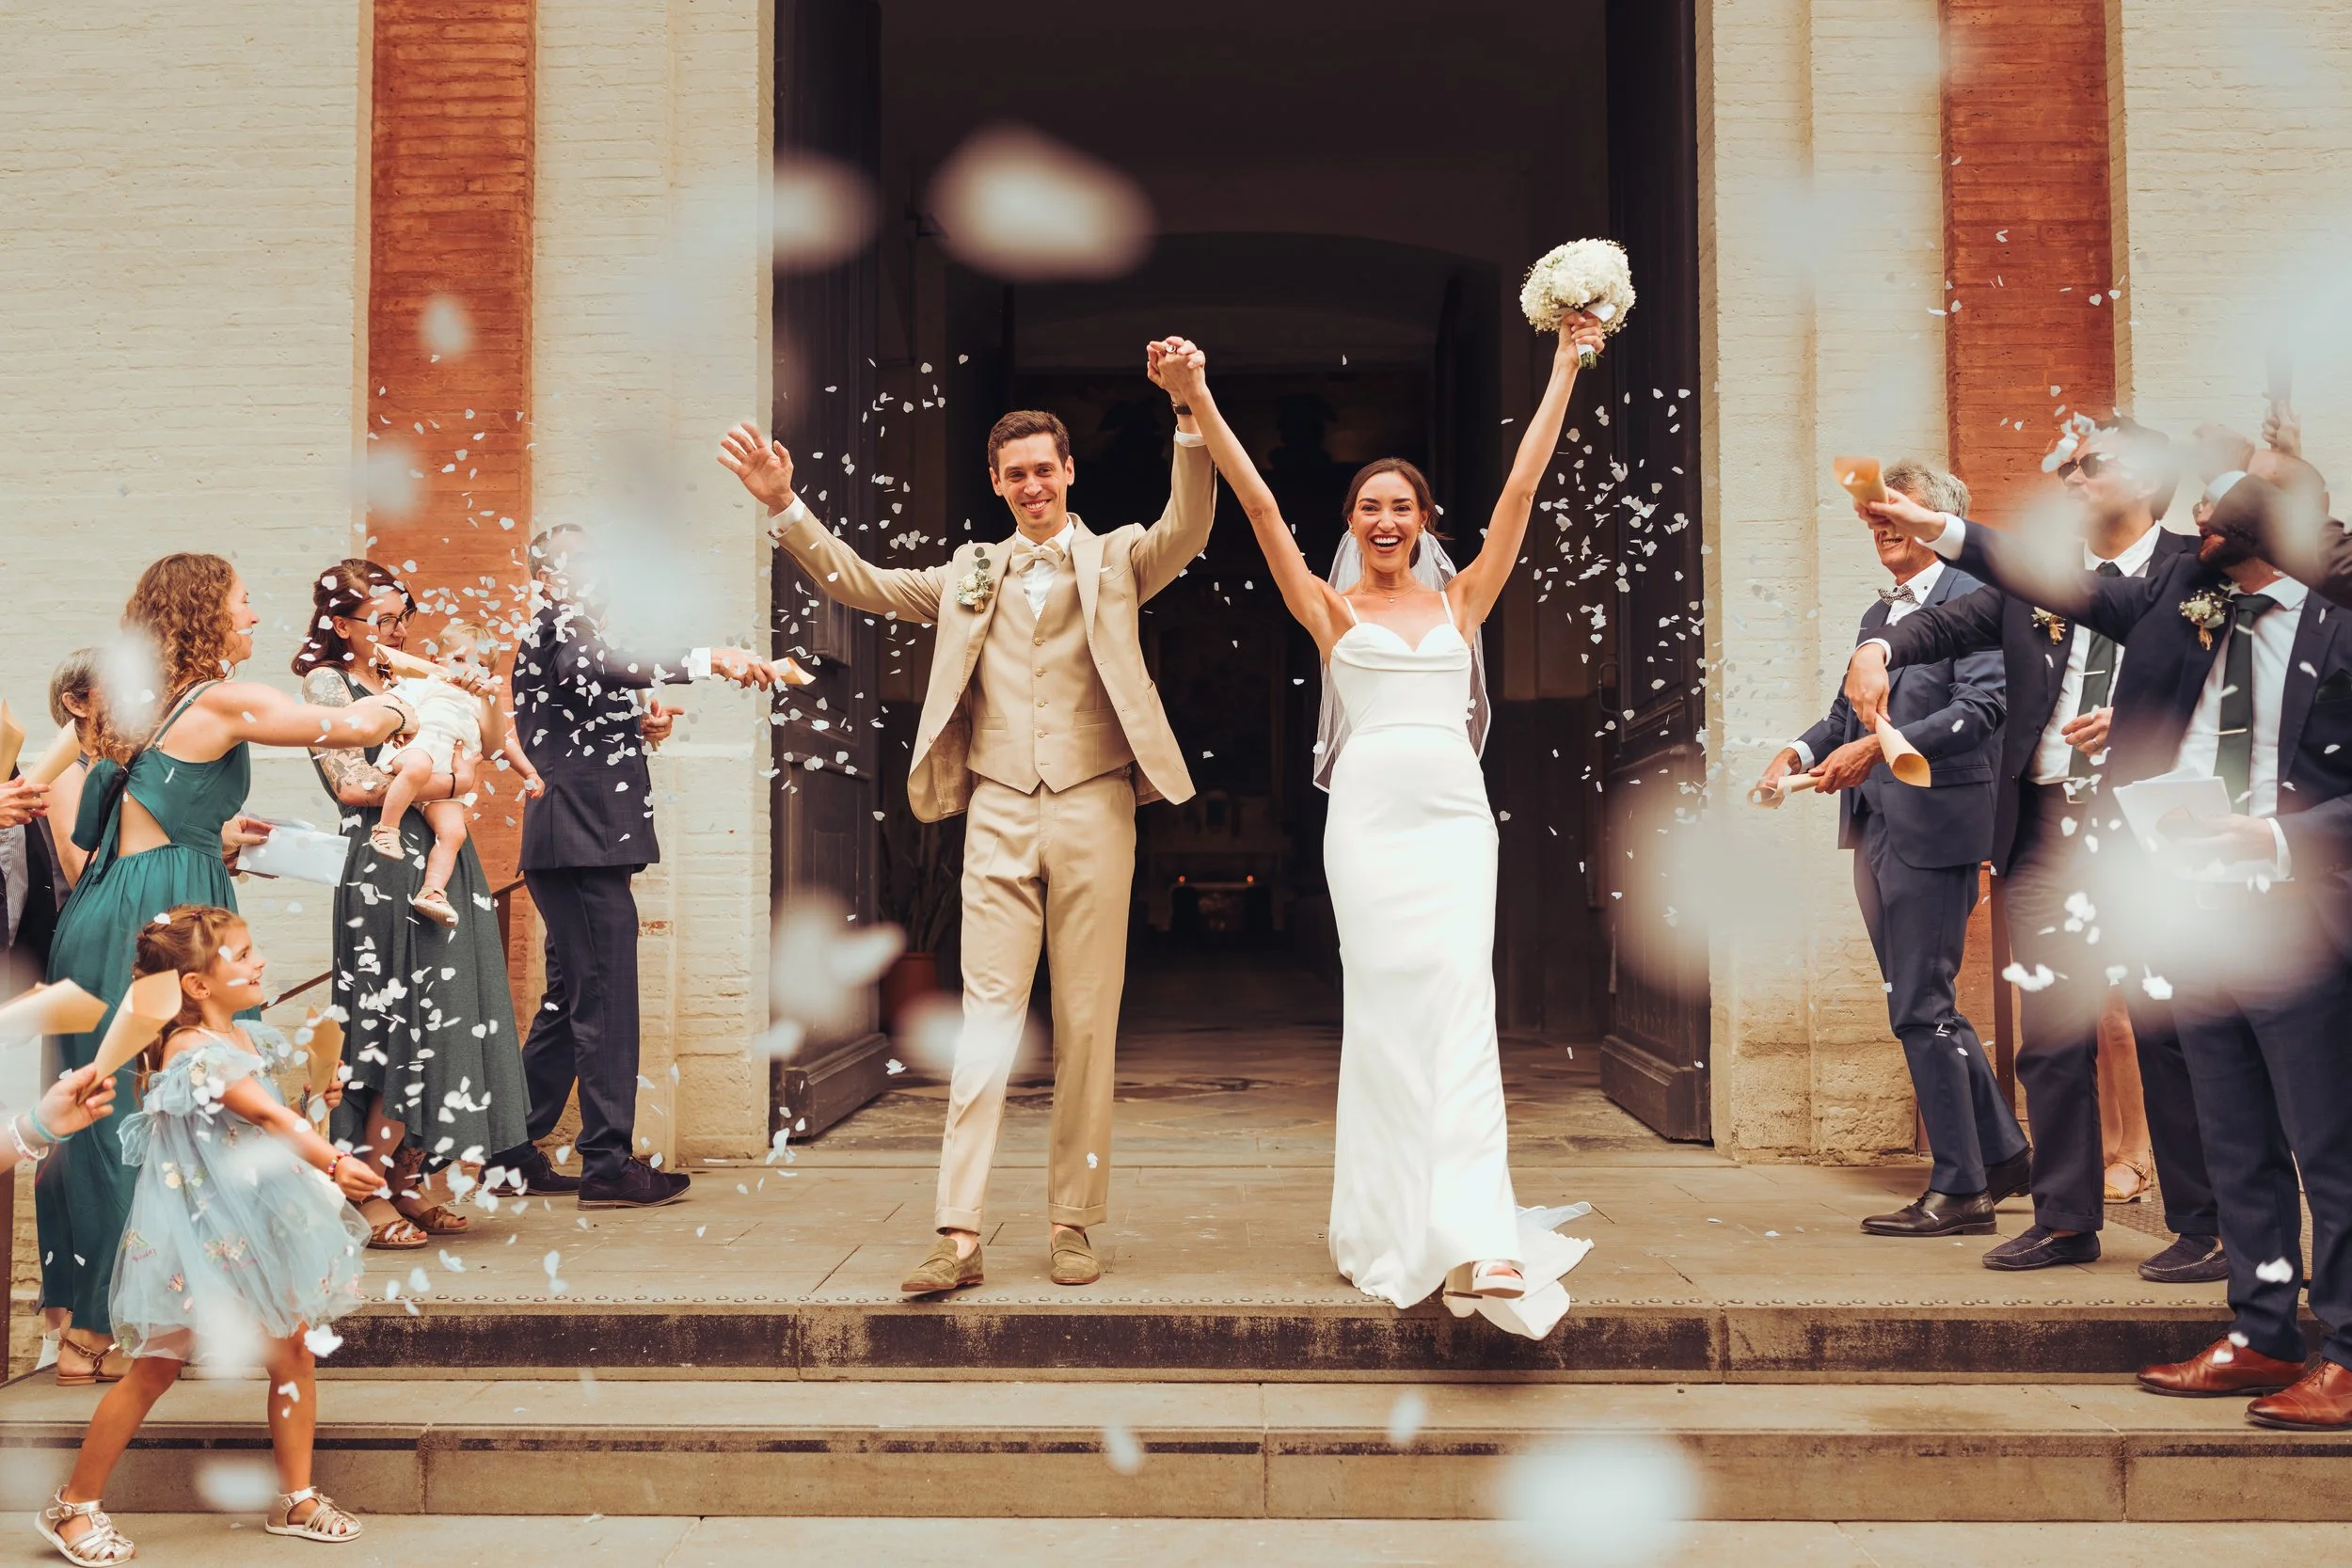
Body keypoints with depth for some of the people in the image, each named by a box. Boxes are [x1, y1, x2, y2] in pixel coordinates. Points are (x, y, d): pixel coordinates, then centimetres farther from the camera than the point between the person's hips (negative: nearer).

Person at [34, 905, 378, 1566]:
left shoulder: (239, 1037, 7)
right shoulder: (191, 1049, -21)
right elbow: (267, 1117, -29)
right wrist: (333, 1162, -34)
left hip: (252, 1226, 8)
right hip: (198, 1233, -8)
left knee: (295, 1352, 8)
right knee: (157, 1368, 3)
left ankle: (297, 1497, 20)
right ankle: (74, 1506, 19)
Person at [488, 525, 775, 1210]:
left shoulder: (577, 635, 24)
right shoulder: (556, 627, -8)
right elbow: (608, 666, -30)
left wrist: (638, 729, 8)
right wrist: (710, 659, -40)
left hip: (584, 843, 11)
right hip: (582, 844, -11)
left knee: (569, 998, 15)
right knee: (604, 998, -8)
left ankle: (512, 1153, 22)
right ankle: (608, 1163, -5)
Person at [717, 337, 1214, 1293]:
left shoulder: (1116, 558, 8)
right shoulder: (971, 574, 15)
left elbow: (1188, 527, -11)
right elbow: (857, 584, 13)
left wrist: (1189, 413, -24)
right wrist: (783, 505, 3)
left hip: (1094, 811, -1)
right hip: (1000, 818, 1)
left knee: (1087, 1024, 2)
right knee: (986, 1020, -4)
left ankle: (1073, 1222, 11)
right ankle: (959, 1232, -6)